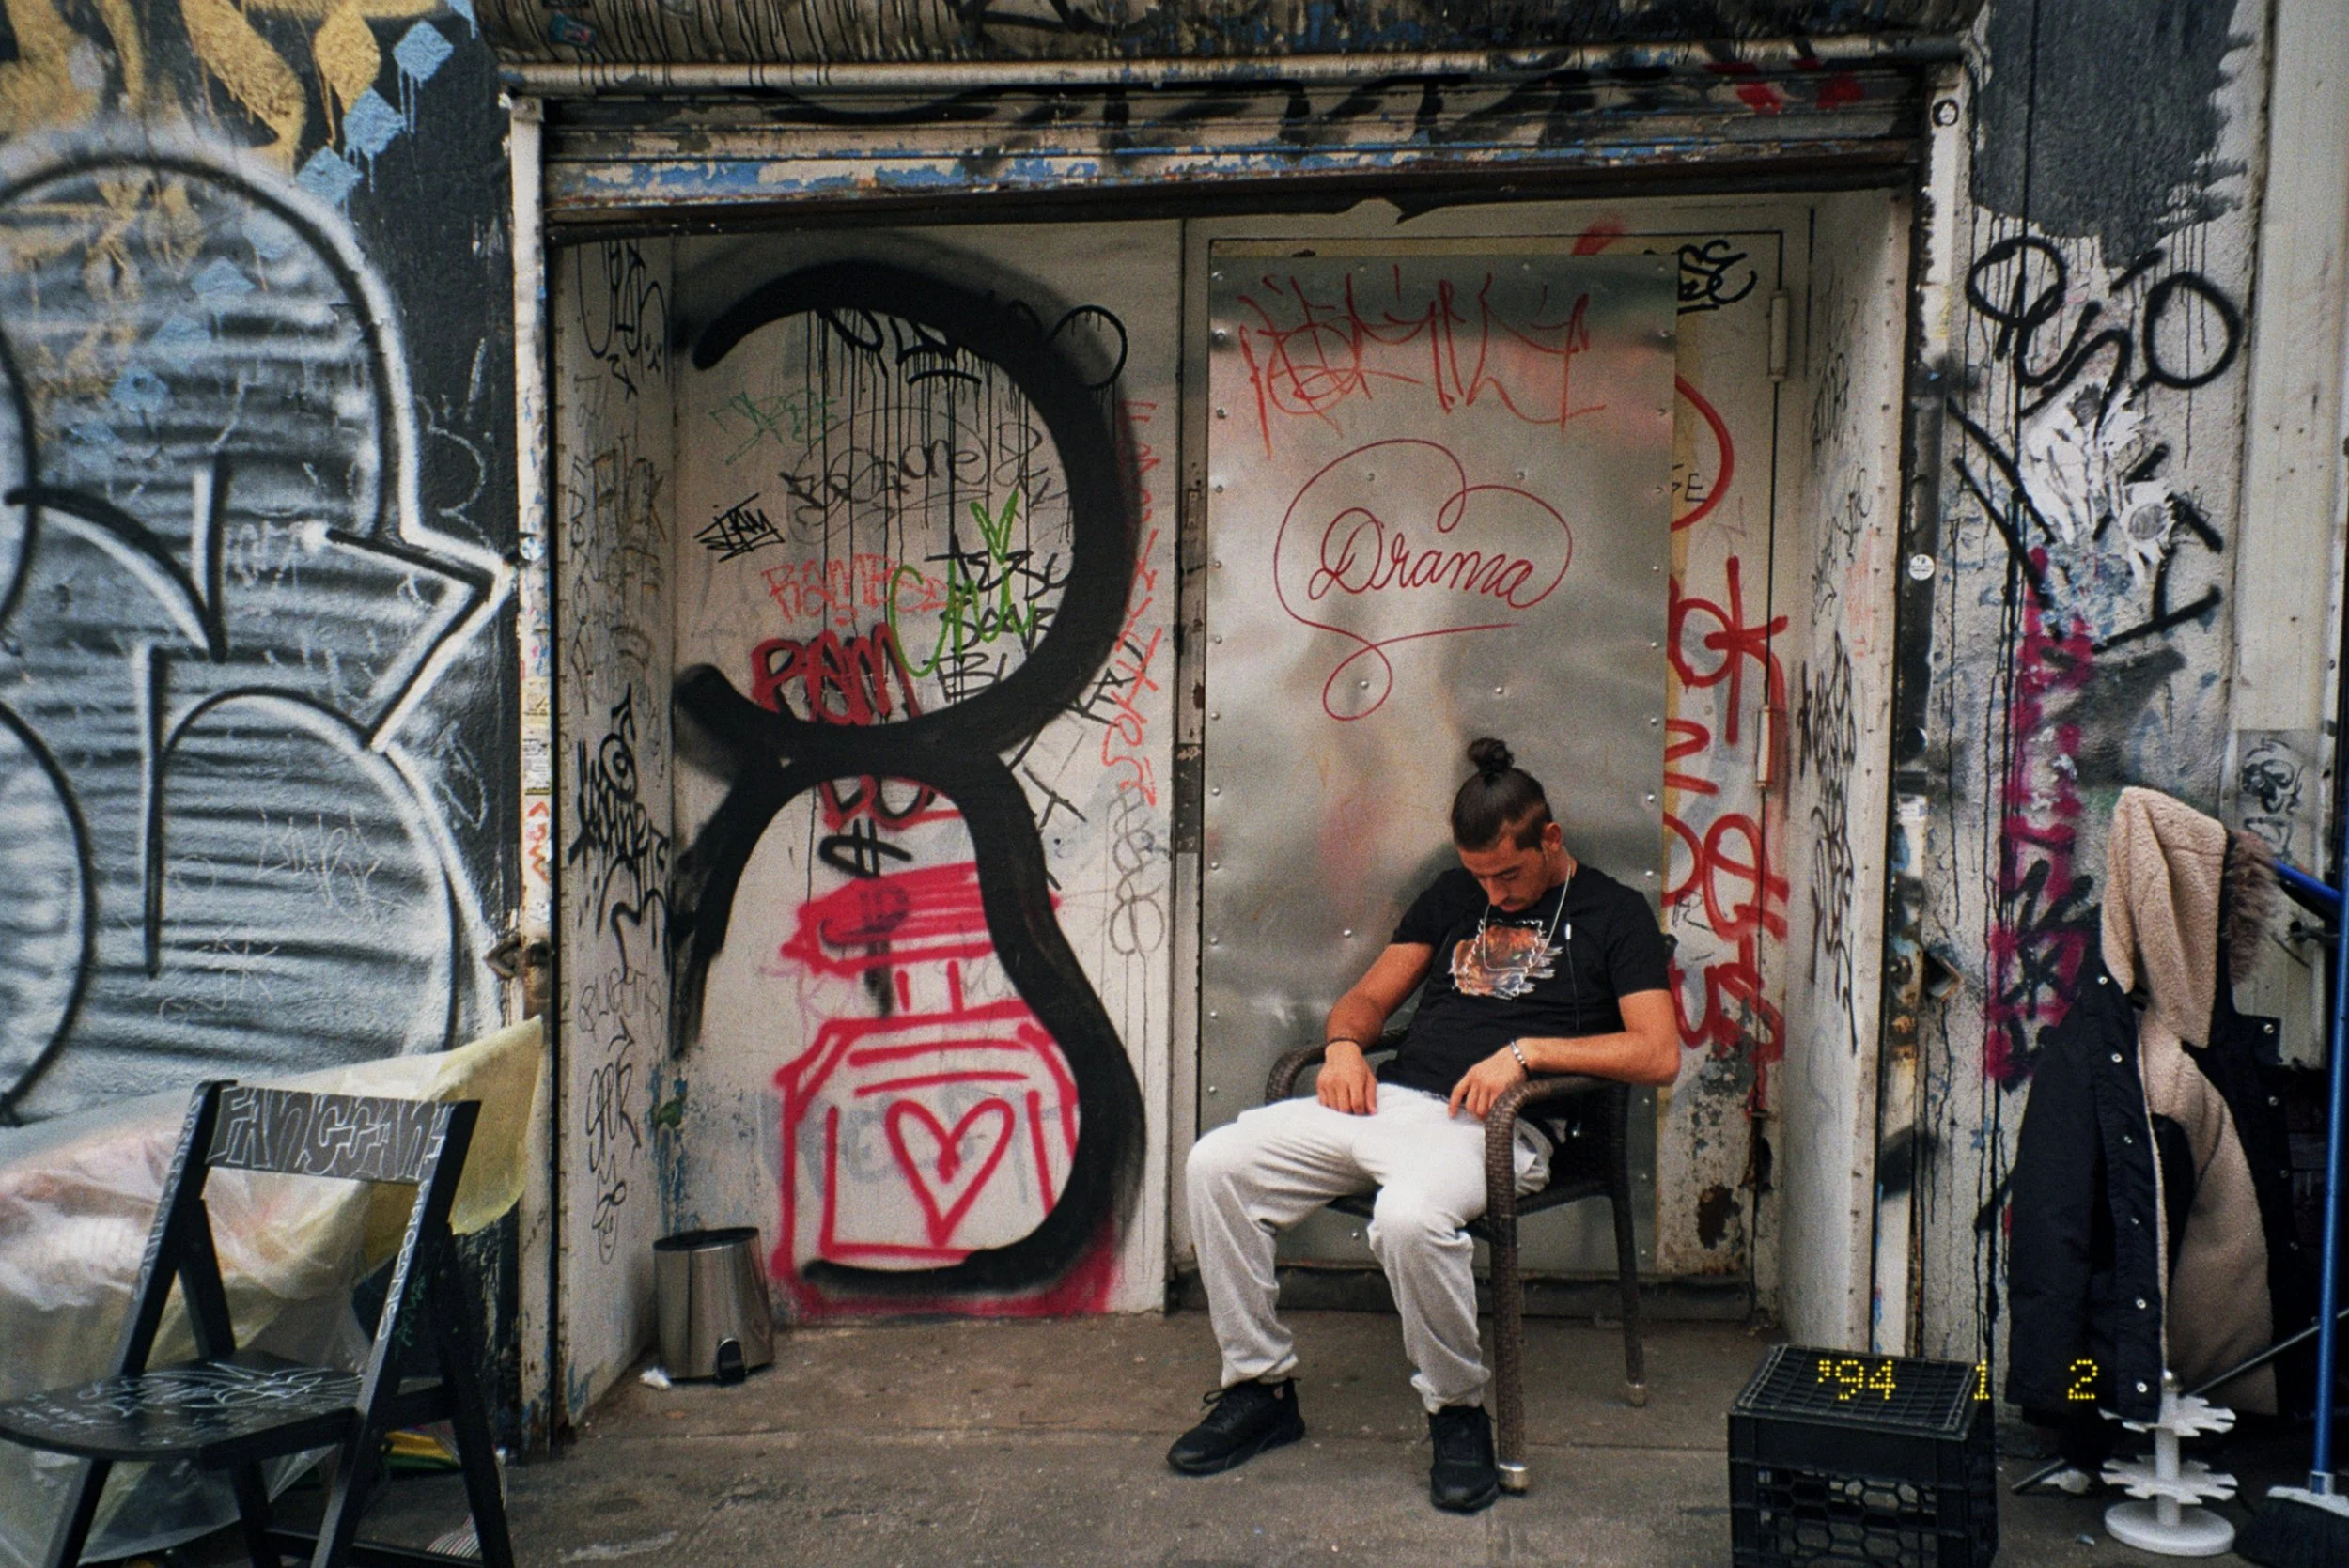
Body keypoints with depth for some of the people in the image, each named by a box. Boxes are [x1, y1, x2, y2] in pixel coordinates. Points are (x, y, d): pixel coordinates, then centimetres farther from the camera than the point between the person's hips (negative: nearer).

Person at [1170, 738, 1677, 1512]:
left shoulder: (1612, 913, 6)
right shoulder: (1452, 895, 22)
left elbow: (1658, 1054, -6)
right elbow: (1370, 995, 24)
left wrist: (1526, 1050, -15)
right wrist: (1344, 1044, 0)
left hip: (1489, 1125, -6)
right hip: (1390, 1095, 6)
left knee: (1411, 1218, -39)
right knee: (1215, 1163, -12)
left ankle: (1458, 1412, -12)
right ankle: (1259, 1385, 0)